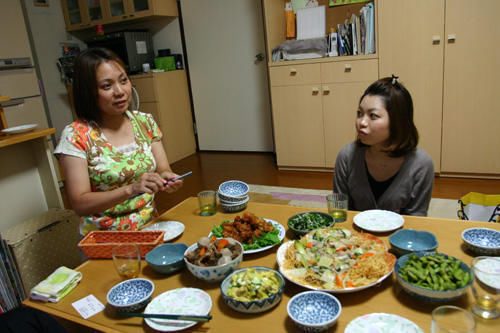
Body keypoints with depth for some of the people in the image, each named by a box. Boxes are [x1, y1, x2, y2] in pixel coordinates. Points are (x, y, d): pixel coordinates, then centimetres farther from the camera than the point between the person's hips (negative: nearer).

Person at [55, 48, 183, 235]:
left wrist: (166, 177, -16)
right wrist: (131, 189, -27)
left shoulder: (145, 122, 5)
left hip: (150, 226, 5)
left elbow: (163, 169, 8)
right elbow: (79, 204, -12)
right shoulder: (75, 136, -8)